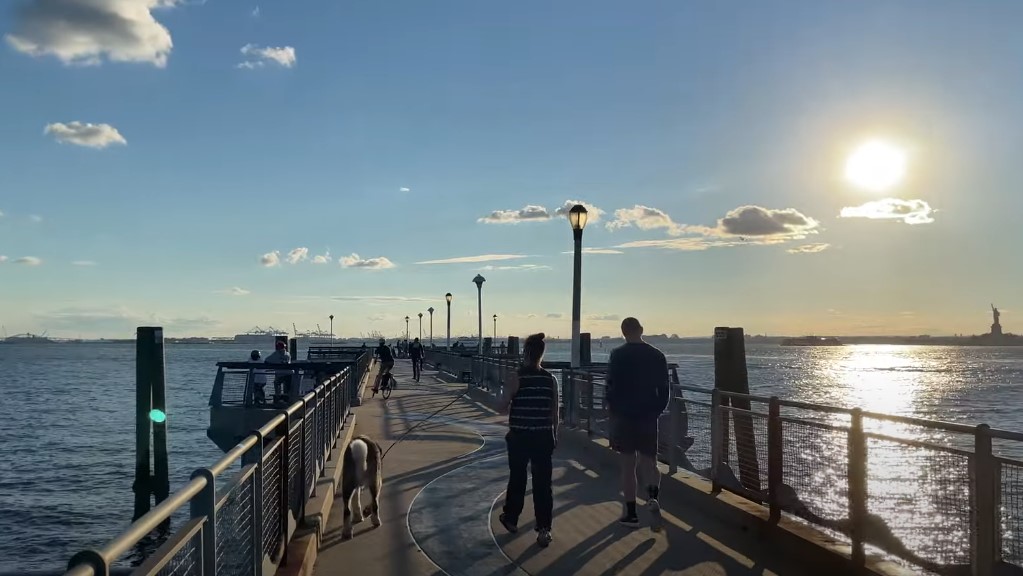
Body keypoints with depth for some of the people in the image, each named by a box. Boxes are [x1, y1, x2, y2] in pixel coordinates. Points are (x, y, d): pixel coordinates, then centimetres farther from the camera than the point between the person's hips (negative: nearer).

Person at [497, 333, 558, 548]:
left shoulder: (518, 378, -11)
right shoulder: (551, 379, -2)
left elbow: (503, 408, -8)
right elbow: (554, 412, 3)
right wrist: (555, 435, 15)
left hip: (519, 437, -2)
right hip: (544, 437, 2)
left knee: (517, 479, 15)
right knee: (543, 482, 6)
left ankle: (511, 519, 33)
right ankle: (544, 529, 3)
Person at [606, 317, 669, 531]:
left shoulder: (618, 355, -9)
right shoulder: (657, 355, 1)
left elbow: (611, 386, -9)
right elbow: (664, 390, 4)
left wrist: (612, 410, 6)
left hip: (623, 416, -2)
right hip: (648, 416, 2)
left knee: (628, 465, 7)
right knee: (648, 461, 12)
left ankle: (631, 513, 11)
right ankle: (653, 496, -16)